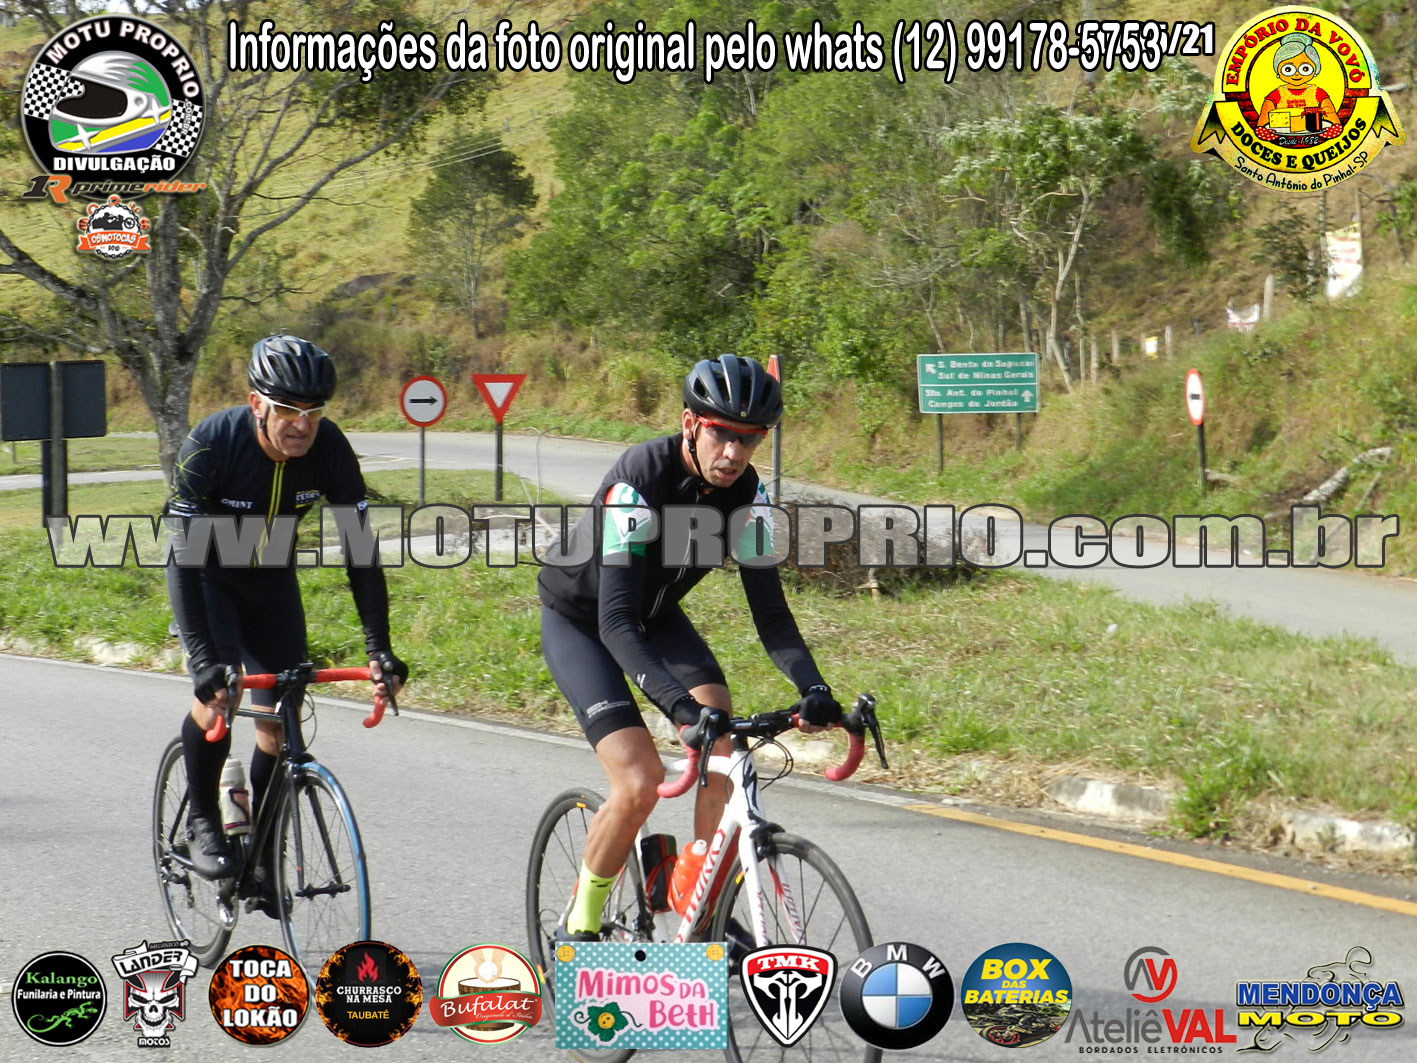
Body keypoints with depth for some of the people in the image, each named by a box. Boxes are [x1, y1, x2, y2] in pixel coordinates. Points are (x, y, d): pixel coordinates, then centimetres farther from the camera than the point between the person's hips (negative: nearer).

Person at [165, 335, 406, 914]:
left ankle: (265, 860, 12)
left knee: (278, 722, -3)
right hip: (206, 569, -3)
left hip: (271, 577, 3)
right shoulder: (211, 445, -33)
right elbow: (182, 553, -34)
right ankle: (202, 823, -4)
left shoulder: (330, 449, -25)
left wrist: (379, 647, -29)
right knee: (216, 689, -25)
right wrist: (201, 657, -43)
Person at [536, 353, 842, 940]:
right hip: (577, 621, -5)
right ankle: (578, 925, 1)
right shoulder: (640, 478, -35)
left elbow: (770, 610, -17)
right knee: (639, 783, -20)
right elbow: (616, 620, -41)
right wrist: (681, 706, -53)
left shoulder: (745, 492, -18)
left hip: (656, 614, 5)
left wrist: (813, 687, -35)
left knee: (723, 748, -18)